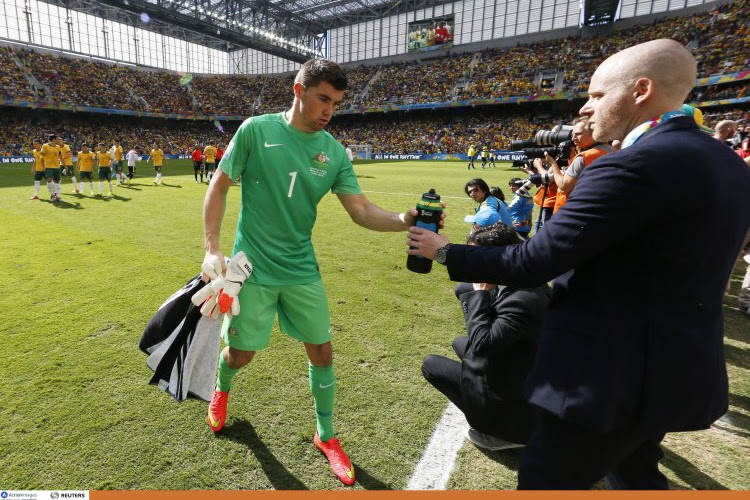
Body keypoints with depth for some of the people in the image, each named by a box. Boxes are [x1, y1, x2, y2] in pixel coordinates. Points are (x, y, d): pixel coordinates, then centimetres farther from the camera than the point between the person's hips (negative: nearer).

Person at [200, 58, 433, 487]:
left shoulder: (334, 152, -1)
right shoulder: (256, 130, -8)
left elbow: (362, 210, -6)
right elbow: (220, 186, -2)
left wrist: (404, 220, -24)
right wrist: (212, 248, -8)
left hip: (303, 270, 3)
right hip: (254, 269, -2)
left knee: (323, 352, 6)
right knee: (241, 353, 10)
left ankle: (326, 436, 31)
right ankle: (222, 390, 50)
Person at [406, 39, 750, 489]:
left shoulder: (635, 166, -24)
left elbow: (532, 264, -24)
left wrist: (444, 252, -11)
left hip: (614, 372, -9)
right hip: (680, 368, 9)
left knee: (546, 480, 11)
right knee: (634, 475, 31)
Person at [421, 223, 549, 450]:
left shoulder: (522, 301, -34)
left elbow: (481, 343, -31)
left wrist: (480, 292, -25)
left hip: (515, 391, -9)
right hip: (526, 373, 9)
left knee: (430, 365, 2)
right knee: (460, 343, 23)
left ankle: (498, 432, 4)